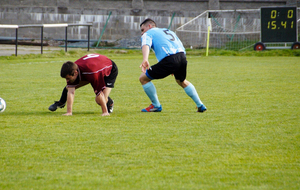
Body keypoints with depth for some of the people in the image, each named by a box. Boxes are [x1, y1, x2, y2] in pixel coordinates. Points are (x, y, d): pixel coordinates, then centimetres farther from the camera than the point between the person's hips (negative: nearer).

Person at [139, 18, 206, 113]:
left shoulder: (148, 33, 15)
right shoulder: (168, 31, 35)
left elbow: (146, 45, -9)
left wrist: (145, 60, -29)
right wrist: (175, 69, 39)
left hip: (169, 60, -7)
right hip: (182, 56, 7)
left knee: (143, 78, 9)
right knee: (182, 81, 35)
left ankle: (156, 106, 16)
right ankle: (200, 105, 33)